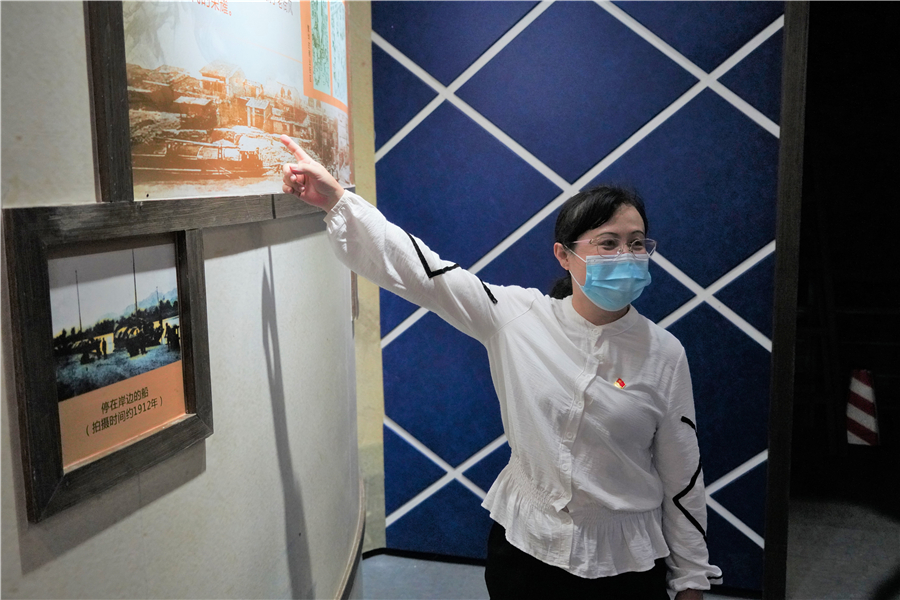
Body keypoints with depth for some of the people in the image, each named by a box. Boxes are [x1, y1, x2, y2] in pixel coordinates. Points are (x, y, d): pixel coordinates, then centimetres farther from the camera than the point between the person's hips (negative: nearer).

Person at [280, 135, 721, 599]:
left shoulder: (664, 354, -10)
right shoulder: (516, 316, -9)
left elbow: (682, 477, -3)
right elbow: (422, 271, -12)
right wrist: (336, 199, -18)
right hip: (522, 548, 1)